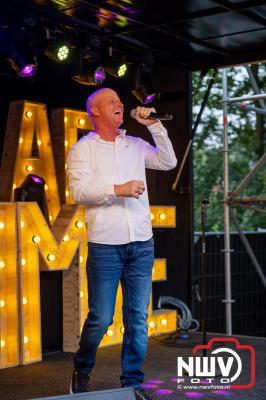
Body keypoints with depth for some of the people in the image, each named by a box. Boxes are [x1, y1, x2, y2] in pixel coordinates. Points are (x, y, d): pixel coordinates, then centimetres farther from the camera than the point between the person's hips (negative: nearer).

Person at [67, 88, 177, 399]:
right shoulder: (83, 149, 2)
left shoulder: (136, 145, 15)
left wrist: (154, 125, 9)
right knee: (101, 318, -1)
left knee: (138, 318, 5)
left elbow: (168, 162, 16)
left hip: (141, 245, 4)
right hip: (105, 245, -4)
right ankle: (81, 371, 24)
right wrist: (118, 189, -18)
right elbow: (79, 191, -9)